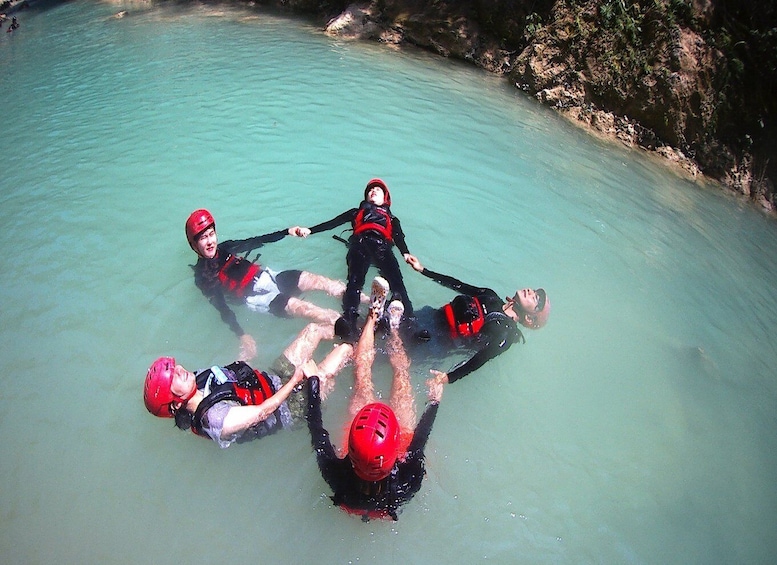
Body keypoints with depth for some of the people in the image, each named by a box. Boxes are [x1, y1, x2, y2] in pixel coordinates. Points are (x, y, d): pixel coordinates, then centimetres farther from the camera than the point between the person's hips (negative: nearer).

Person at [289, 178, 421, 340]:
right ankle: (349, 318, -57)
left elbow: (399, 237, 19)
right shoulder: (357, 212, 40)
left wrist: (406, 253, -4)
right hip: (361, 243, -1)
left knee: (397, 282, -30)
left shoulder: (392, 218, 39)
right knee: (355, 280, -33)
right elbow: (333, 222, 27)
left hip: (383, 245, 1)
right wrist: (309, 230, 11)